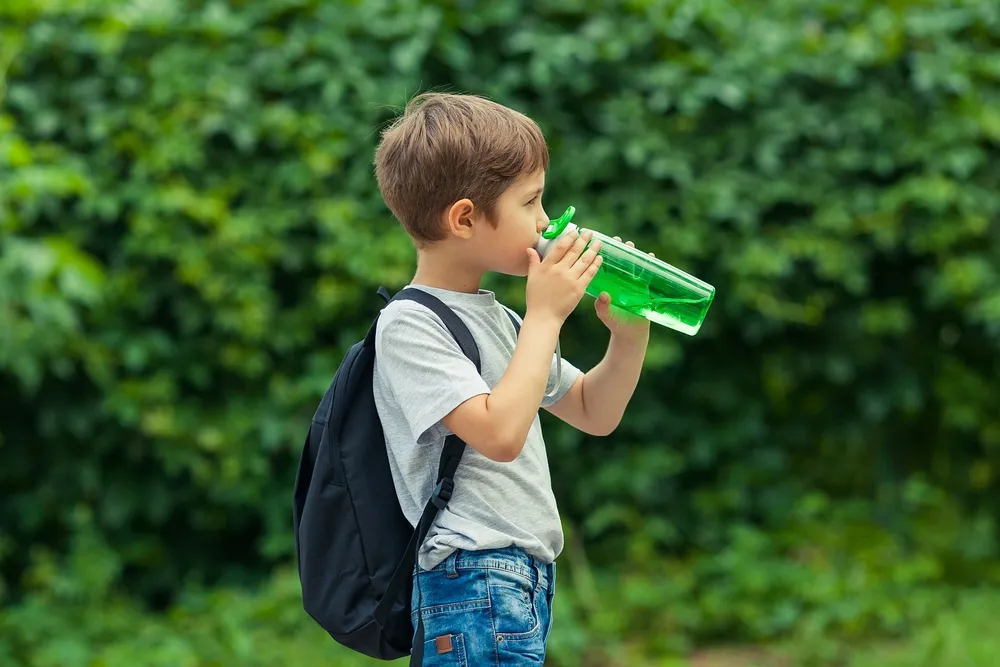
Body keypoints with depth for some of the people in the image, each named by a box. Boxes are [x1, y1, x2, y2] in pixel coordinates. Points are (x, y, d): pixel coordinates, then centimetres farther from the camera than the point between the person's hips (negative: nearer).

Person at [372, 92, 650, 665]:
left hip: (526, 579, 9)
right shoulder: (409, 324, -12)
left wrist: (630, 333, 6)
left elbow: (595, 415, 22)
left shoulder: (497, 318, 15)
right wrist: (545, 316, -16)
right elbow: (500, 434, -24)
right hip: (473, 582, -9)